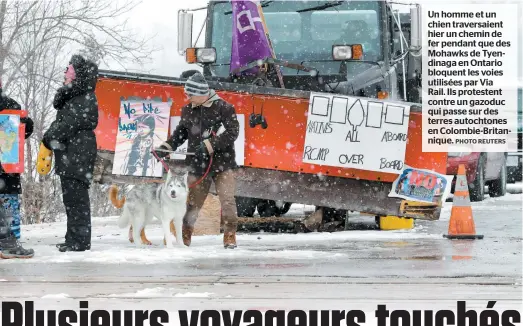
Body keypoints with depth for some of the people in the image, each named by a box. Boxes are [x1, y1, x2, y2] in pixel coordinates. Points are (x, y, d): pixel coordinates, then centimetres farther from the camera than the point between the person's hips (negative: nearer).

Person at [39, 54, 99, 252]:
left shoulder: (86, 100, -12)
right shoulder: (73, 97, 20)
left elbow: (66, 125, -17)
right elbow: (59, 124, 22)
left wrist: (47, 143, -11)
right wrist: (48, 144, 12)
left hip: (78, 156, -10)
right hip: (68, 156, 10)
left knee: (76, 197, -10)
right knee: (71, 198, 12)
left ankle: (79, 240, -9)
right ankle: (74, 239, 17)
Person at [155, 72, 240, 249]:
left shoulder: (222, 107, -8)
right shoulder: (187, 110, 9)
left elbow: (232, 132, -14)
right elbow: (181, 133, 21)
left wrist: (209, 145, -21)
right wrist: (165, 148, 8)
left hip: (222, 161, -4)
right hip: (197, 163, 4)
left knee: (227, 199, -12)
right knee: (192, 202, 5)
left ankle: (230, 236, -5)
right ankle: (184, 237, 17)